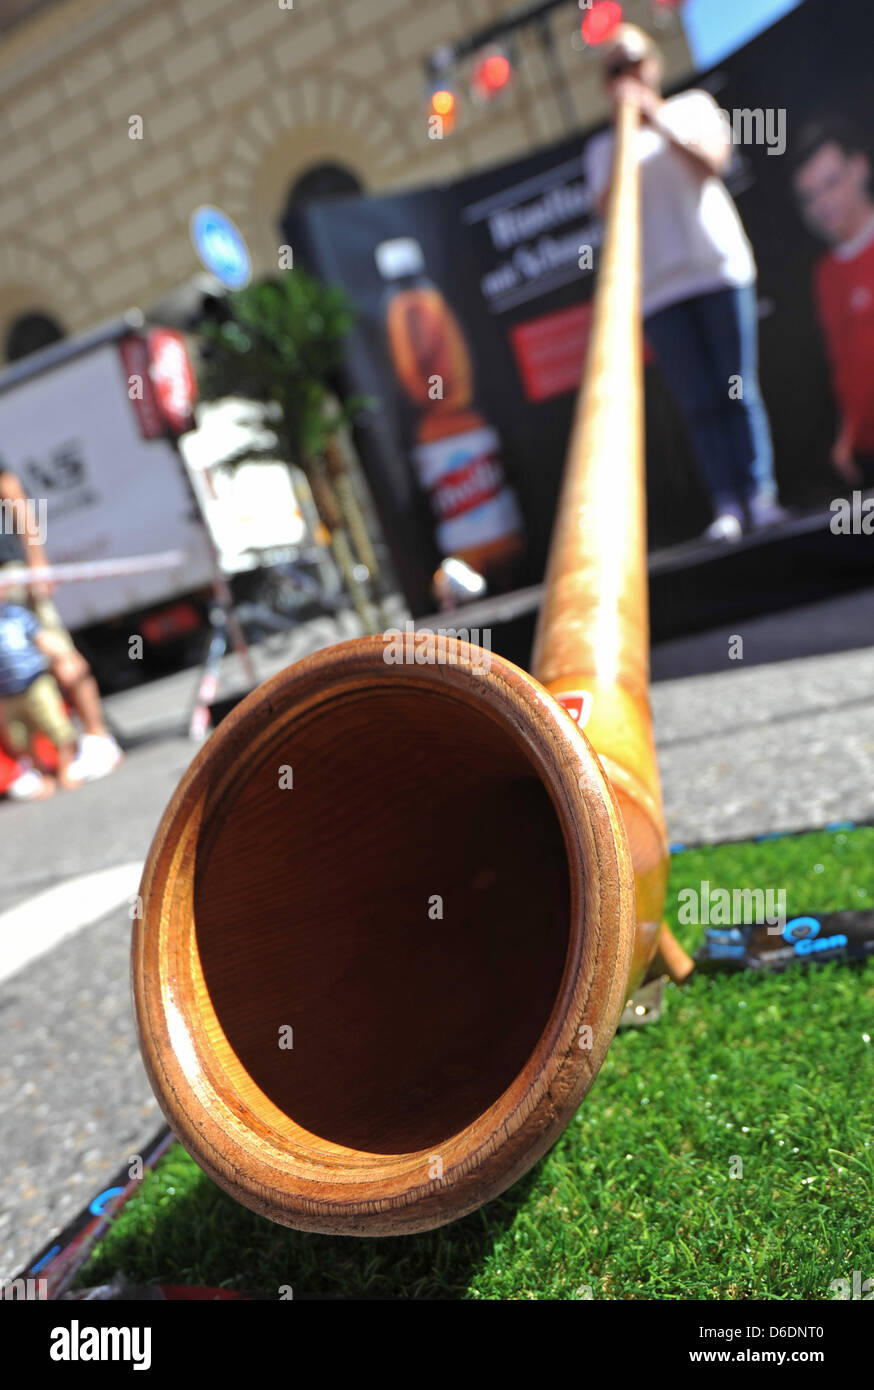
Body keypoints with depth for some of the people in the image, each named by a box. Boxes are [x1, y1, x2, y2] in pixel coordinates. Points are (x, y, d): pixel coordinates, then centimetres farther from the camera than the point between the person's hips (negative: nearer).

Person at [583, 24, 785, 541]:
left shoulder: (693, 105, 18)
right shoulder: (603, 147, 18)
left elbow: (714, 160, -1)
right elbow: (607, 209, 2)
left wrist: (657, 120, -5)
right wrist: (623, 136, -2)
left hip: (718, 266, 0)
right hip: (657, 285, 0)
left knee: (739, 390, -6)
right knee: (699, 403, -6)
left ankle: (760, 494, -5)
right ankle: (728, 505, -7)